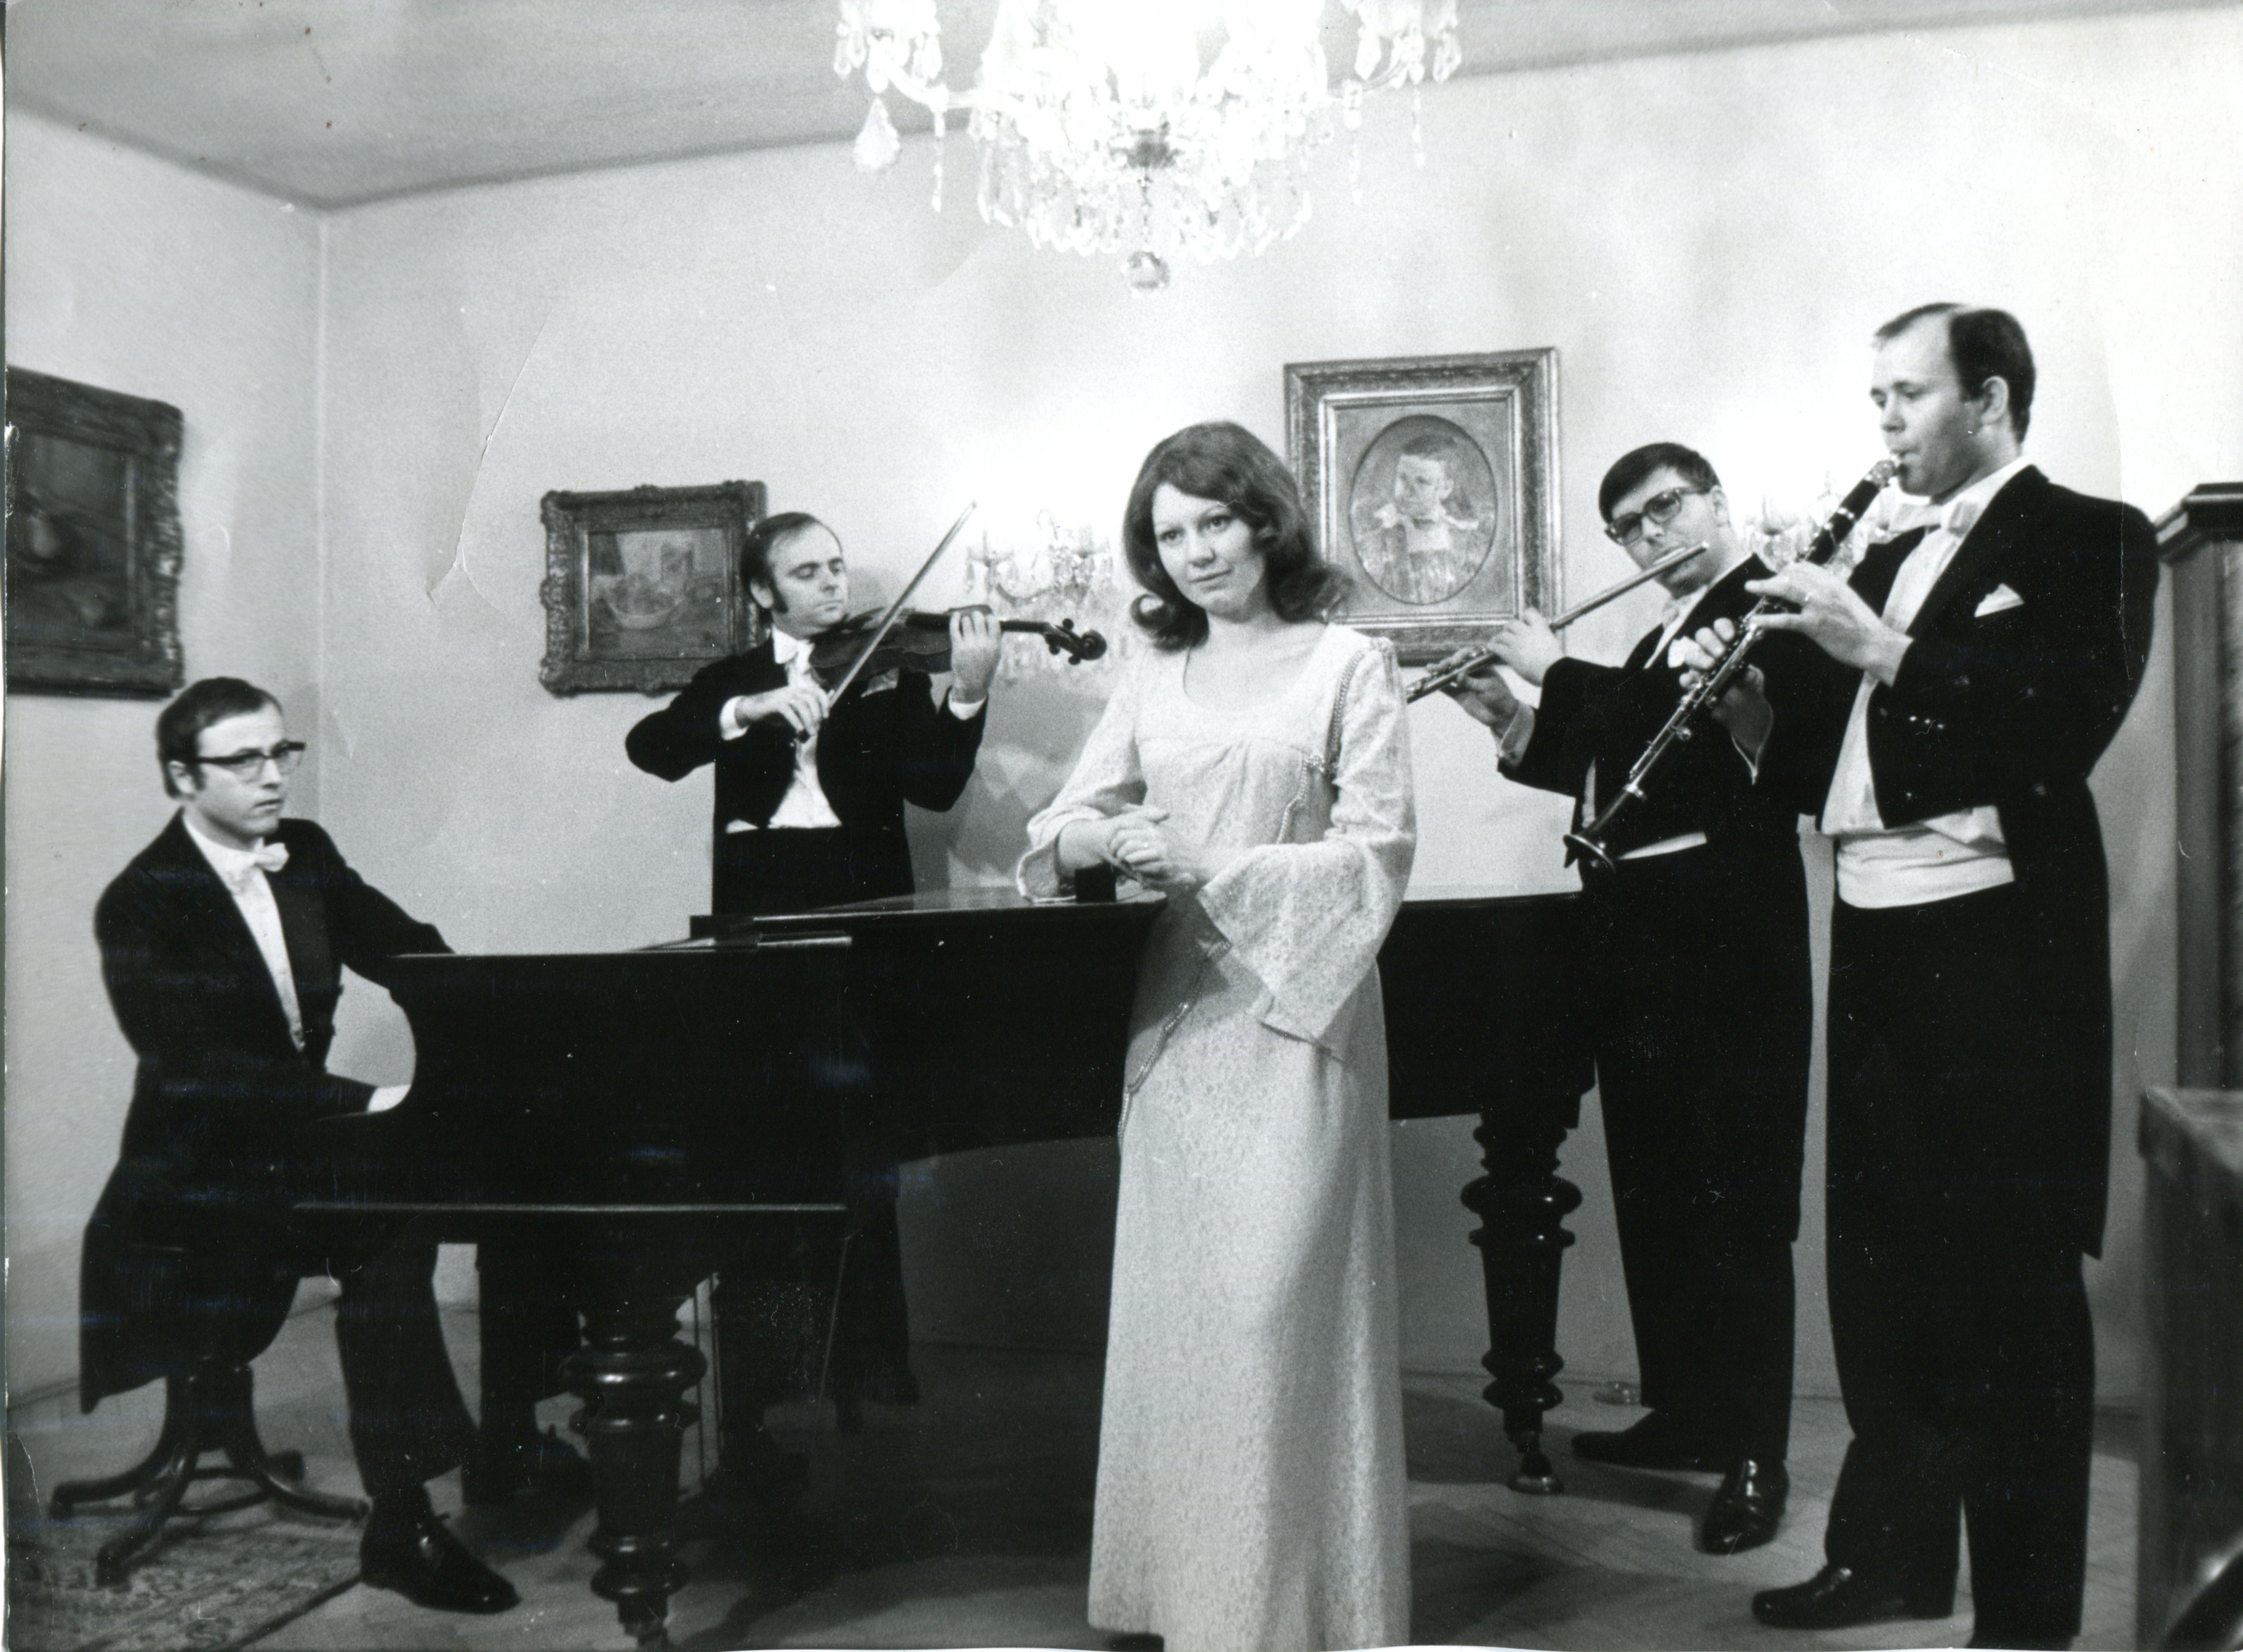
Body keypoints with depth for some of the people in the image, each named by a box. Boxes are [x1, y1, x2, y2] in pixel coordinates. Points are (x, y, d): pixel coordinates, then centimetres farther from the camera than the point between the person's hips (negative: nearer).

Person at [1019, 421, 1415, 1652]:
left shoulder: (1346, 664, 0)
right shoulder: (1153, 678, 13)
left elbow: (1378, 849, -8)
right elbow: (1065, 822, 10)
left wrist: (1212, 872, -16)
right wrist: (1098, 838, -13)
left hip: (1294, 1006, -4)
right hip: (1176, 1009, 5)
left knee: (1276, 1300, -6)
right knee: (1174, 1304, 7)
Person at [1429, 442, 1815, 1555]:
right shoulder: (1664, 642, 21)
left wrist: (1557, 675, -12)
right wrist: (1515, 723, 9)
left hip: (1723, 943, -9)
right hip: (1637, 935, 9)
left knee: (1734, 1197, -5)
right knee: (1654, 1190, 13)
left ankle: (1755, 1453, 2)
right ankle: (1686, 1411, 25)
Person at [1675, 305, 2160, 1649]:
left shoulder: (2089, 539, -2)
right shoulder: (1889, 564, 18)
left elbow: (2067, 721, -19)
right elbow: (1824, 762, 15)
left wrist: (1877, 650, -21)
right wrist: (1746, 700, -2)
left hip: (2000, 947, -7)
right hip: (1877, 945, 7)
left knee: (2010, 1284, 0)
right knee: (1880, 1264, 14)